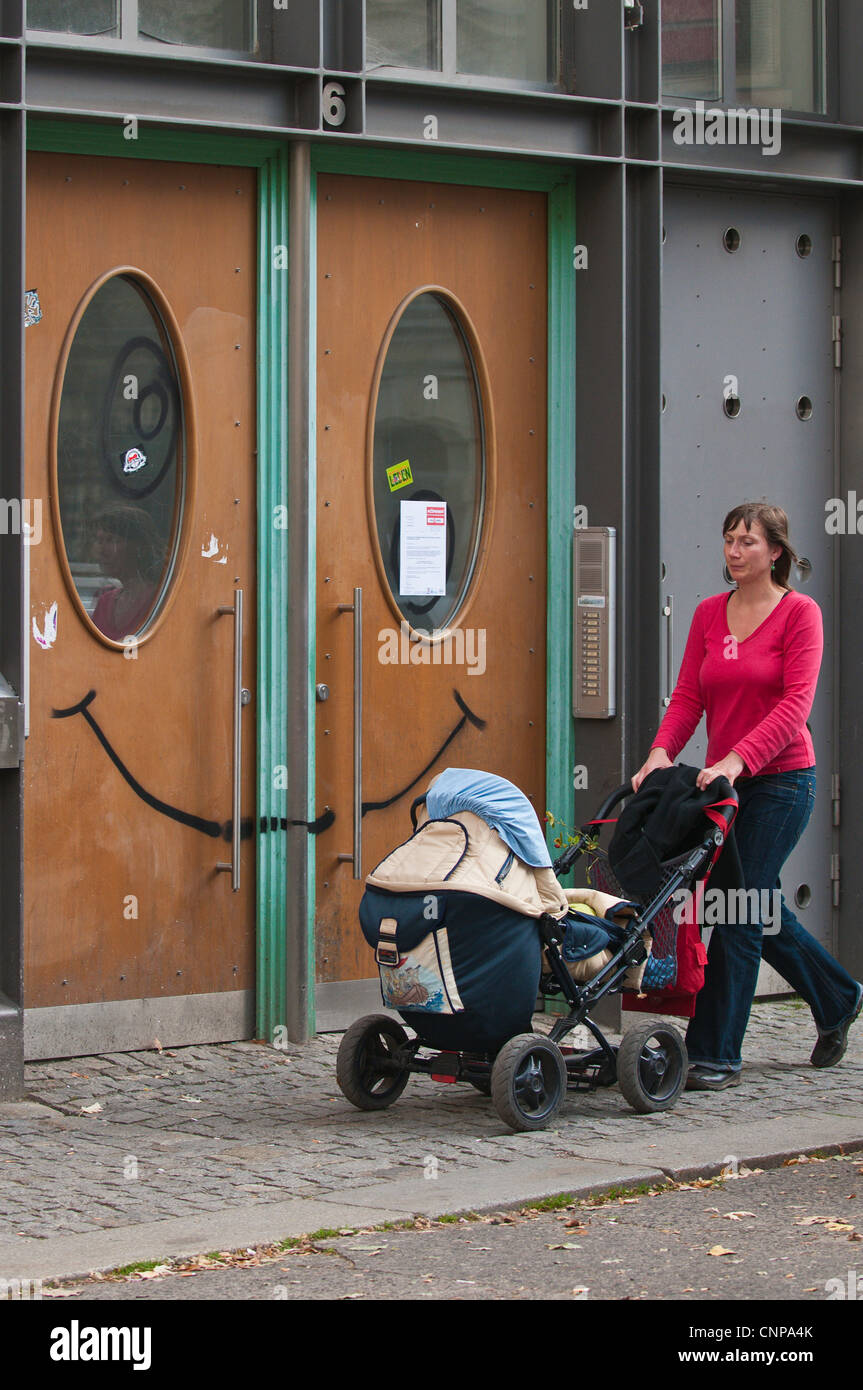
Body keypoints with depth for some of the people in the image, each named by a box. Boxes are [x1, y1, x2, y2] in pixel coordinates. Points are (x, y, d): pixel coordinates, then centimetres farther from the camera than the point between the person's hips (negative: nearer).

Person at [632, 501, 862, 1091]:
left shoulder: (800, 612, -7)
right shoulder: (709, 614, 9)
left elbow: (795, 704, -16)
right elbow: (689, 696, 5)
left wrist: (739, 759, -27)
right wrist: (663, 750, -13)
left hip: (782, 780, -6)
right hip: (726, 781, 6)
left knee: (739, 911, -9)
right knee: (760, 908, 14)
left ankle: (717, 1054, -4)